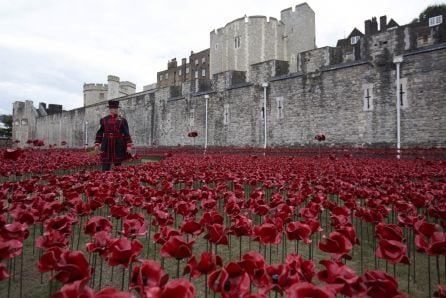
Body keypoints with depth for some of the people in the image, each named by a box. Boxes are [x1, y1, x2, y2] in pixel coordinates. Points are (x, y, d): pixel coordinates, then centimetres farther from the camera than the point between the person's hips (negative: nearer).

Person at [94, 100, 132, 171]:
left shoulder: (122, 120, 2)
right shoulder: (103, 120, 7)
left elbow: (127, 133, -2)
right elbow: (100, 133, 10)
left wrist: (129, 145, -10)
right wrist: (97, 144, 3)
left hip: (118, 146, -1)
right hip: (107, 146, 1)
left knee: (118, 165, 5)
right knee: (105, 166, 1)